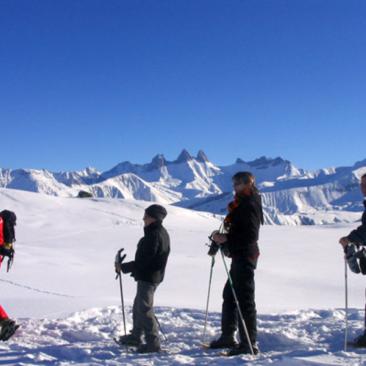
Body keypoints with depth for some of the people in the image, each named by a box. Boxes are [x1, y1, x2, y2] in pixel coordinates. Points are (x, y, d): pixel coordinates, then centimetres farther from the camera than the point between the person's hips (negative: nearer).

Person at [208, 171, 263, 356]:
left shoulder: (250, 205, -14)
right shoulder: (241, 204, 18)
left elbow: (250, 235, -23)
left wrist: (226, 239, -23)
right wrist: (221, 238, 6)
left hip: (245, 256, -11)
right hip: (239, 256, 11)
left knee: (245, 299, -8)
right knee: (229, 295, 17)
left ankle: (249, 344, -3)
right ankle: (227, 337, 28)